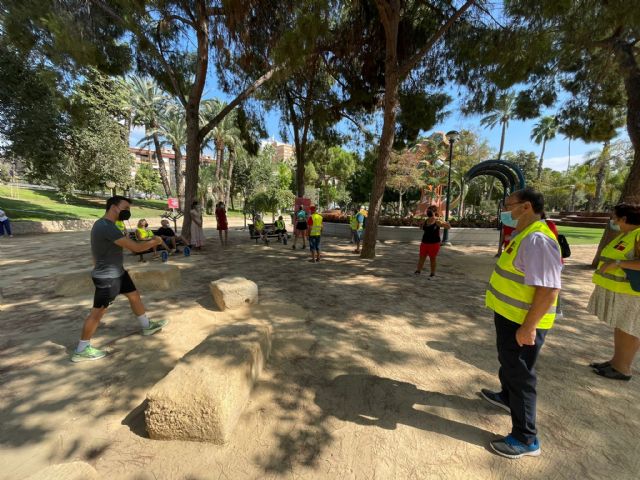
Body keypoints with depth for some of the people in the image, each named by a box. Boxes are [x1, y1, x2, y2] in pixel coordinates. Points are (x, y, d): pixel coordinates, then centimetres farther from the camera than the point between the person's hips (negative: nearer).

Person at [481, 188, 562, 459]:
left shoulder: (537, 240, -25)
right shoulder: (522, 235, 7)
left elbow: (549, 288, -29)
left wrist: (528, 327, -26)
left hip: (522, 323, -10)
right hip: (508, 315, 10)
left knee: (520, 375, 5)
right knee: (507, 362, 29)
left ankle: (526, 439, 24)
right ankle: (507, 397, 53)